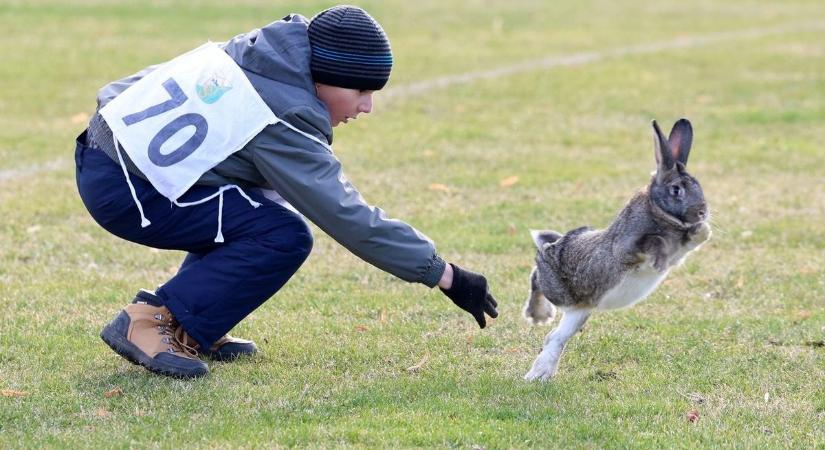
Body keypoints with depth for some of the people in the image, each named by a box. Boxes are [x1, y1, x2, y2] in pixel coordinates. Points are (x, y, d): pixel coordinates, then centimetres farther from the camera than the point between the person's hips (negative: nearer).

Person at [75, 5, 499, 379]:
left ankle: (193, 331, 12)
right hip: (120, 190, -9)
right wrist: (445, 275, -12)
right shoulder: (280, 126, -19)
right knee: (285, 238, -13)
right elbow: (349, 219, -17)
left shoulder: (252, 52, 4)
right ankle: (153, 323, -10)